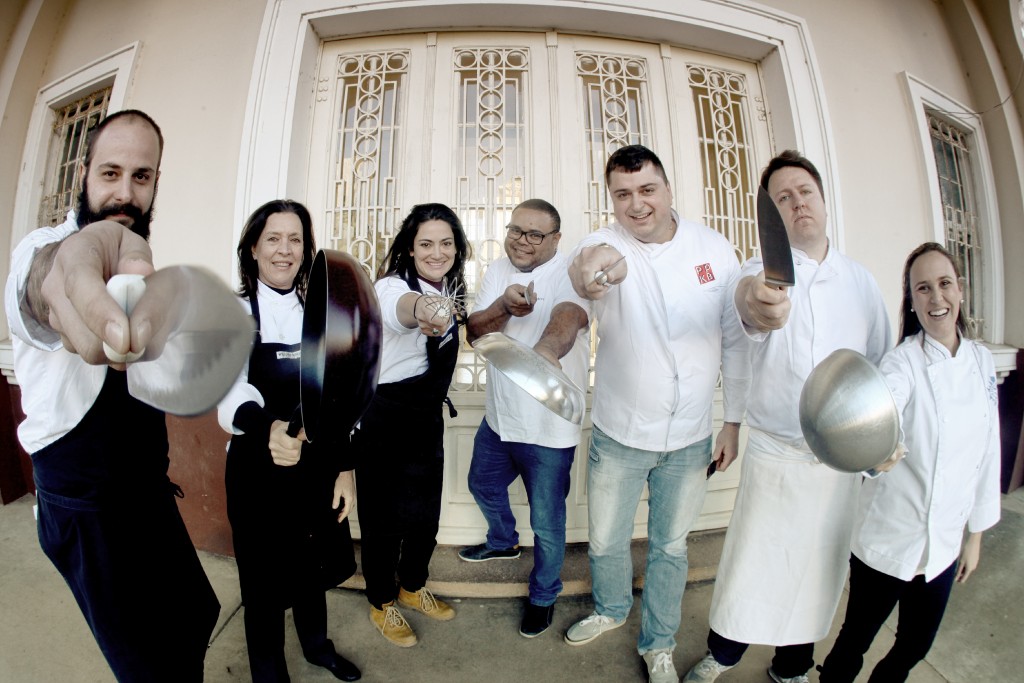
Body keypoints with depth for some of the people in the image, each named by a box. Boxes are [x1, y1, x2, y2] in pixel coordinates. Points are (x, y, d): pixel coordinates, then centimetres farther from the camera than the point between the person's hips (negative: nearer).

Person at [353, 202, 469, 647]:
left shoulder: (453, 290, 1)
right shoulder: (391, 285, -20)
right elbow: (398, 308, -48)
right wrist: (422, 307, -68)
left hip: (428, 418, 6)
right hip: (383, 420, -6)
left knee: (425, 513, 19)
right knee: (383, 516, 11)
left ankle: (413, 588, 46)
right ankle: (381, 603, 39)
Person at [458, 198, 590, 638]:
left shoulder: (570, 273, -17)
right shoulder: (498, 271, 2)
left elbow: (568, 316, -39)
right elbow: (474, 332, -4)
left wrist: (546, 351, -63)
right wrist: (504, 307, -26)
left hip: (549, 429, -6)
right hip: (499, 418, 7)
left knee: (546, 521, 10)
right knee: (483, 485, 28)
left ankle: (544, 595, 41)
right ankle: (503, 543, 60)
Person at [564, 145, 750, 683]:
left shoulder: (715, 249, -6)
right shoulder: (606, 245, -13)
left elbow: (735, 339, 1)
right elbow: (591, 264, -39)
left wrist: (733, 420, 3)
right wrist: (588, 273, -64)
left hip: (691, 438, 2)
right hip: (618, 436, -1)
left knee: (670, 546, 20)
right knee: (606, 541, 18)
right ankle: (611, 610, 52)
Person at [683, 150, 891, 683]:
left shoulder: (861, 281, 4)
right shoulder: (764, 273, -9)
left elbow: (880, 363, 11)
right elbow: (750, 312, -34)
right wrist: (752, 302, -57)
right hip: (775, 454, -3)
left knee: (818, 569, 18)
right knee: (751, 564, 7)